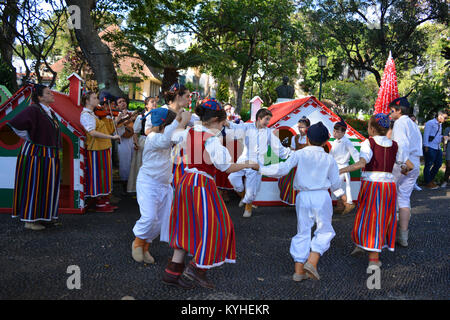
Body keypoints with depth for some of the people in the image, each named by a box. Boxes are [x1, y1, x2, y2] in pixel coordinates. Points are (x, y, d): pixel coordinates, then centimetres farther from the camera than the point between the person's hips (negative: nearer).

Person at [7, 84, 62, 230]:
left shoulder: (50, 111, 12)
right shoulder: (33, 109, -15)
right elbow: (15, 124, -23)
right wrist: (28, 138, -11)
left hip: (49, 155, 9)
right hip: (35, 154, -9)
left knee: (47, 186, 14)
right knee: (33, 185, -3)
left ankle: (42, 214, 26)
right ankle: (29, 220, 6)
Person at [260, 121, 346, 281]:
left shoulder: (299, 154, -1)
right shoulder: (329, 159, 3)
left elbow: (282, 169, -12)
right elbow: (335, 183, 9)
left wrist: (261, 169, -3)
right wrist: (341, 195, 30)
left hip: (303, 196, 1)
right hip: (321, 196, -1)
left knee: (303, 232, 10)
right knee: (324, 230, 11)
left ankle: (298, 270, 12)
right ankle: (312, 262, -6)